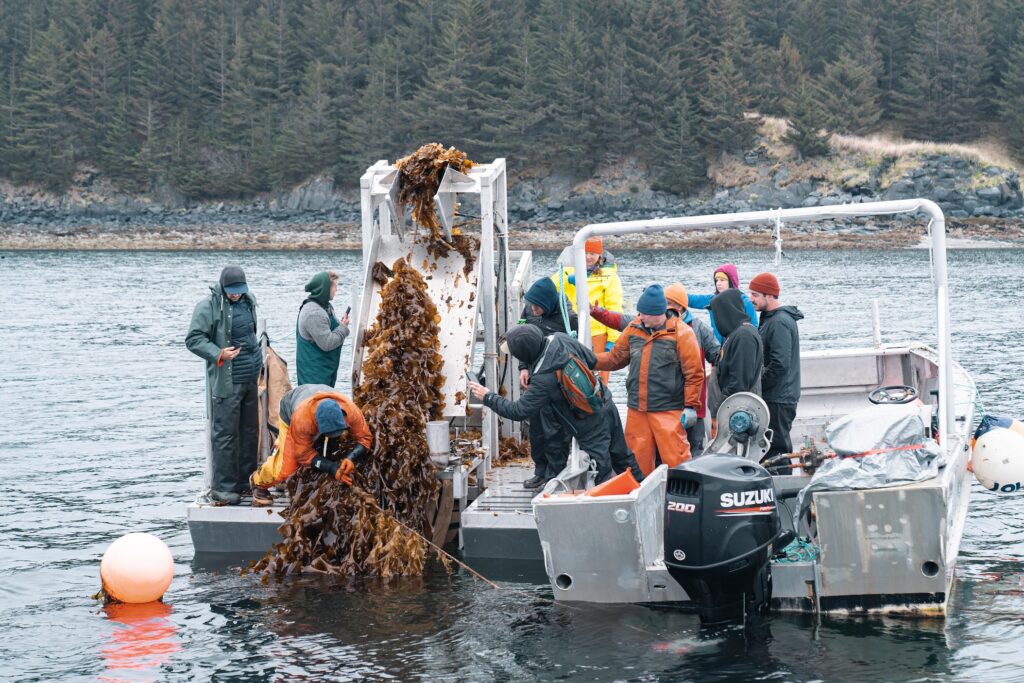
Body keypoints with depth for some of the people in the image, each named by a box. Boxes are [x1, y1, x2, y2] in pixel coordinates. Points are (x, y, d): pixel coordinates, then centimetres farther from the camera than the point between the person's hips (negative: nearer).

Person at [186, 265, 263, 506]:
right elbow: (193, 340, -14)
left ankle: (246, 481, 24)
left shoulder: (248, 301, 10)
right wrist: (218, 354, -25)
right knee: (225, 434, -6)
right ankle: (222, 487, -2)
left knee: (250, 431, 14)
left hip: (250, 379, 8)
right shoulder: (209, 306, -13)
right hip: (226, 381, -8)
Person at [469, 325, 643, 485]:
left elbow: (519, 411, -18)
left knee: (602, 475, 2)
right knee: (621, 454, 23)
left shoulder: (542, 380, -26)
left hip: (590, 425, -8)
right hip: (607, 404, 8)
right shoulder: (561, 339, -9)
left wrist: (488, 397, -8)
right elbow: (591, 360, 6)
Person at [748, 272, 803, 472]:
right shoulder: (771, 318, 16)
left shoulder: (780, 322, -17)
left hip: (778, 400, -10)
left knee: (777, 449, -7)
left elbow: (780, 365, -24)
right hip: (774, 397, 10)